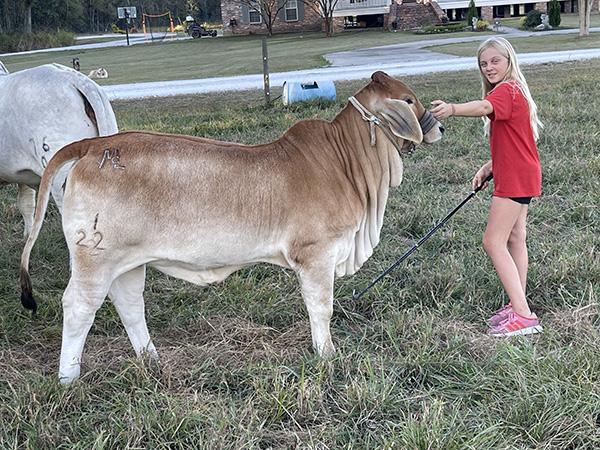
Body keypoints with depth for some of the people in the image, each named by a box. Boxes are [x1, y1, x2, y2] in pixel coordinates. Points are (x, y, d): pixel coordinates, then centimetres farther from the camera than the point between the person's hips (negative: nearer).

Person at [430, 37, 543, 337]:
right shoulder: (511, 91, 17)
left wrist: (453, 109, -59)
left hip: (515, 178, -11)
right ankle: (518, 307, 25)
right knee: (514, 239, 16)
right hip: (520, 176, 11)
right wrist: (489, 168, 10)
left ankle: (523, 315, -15)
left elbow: (484, 107, -41)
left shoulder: (507, 90, -16)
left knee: (493, 242, -12)